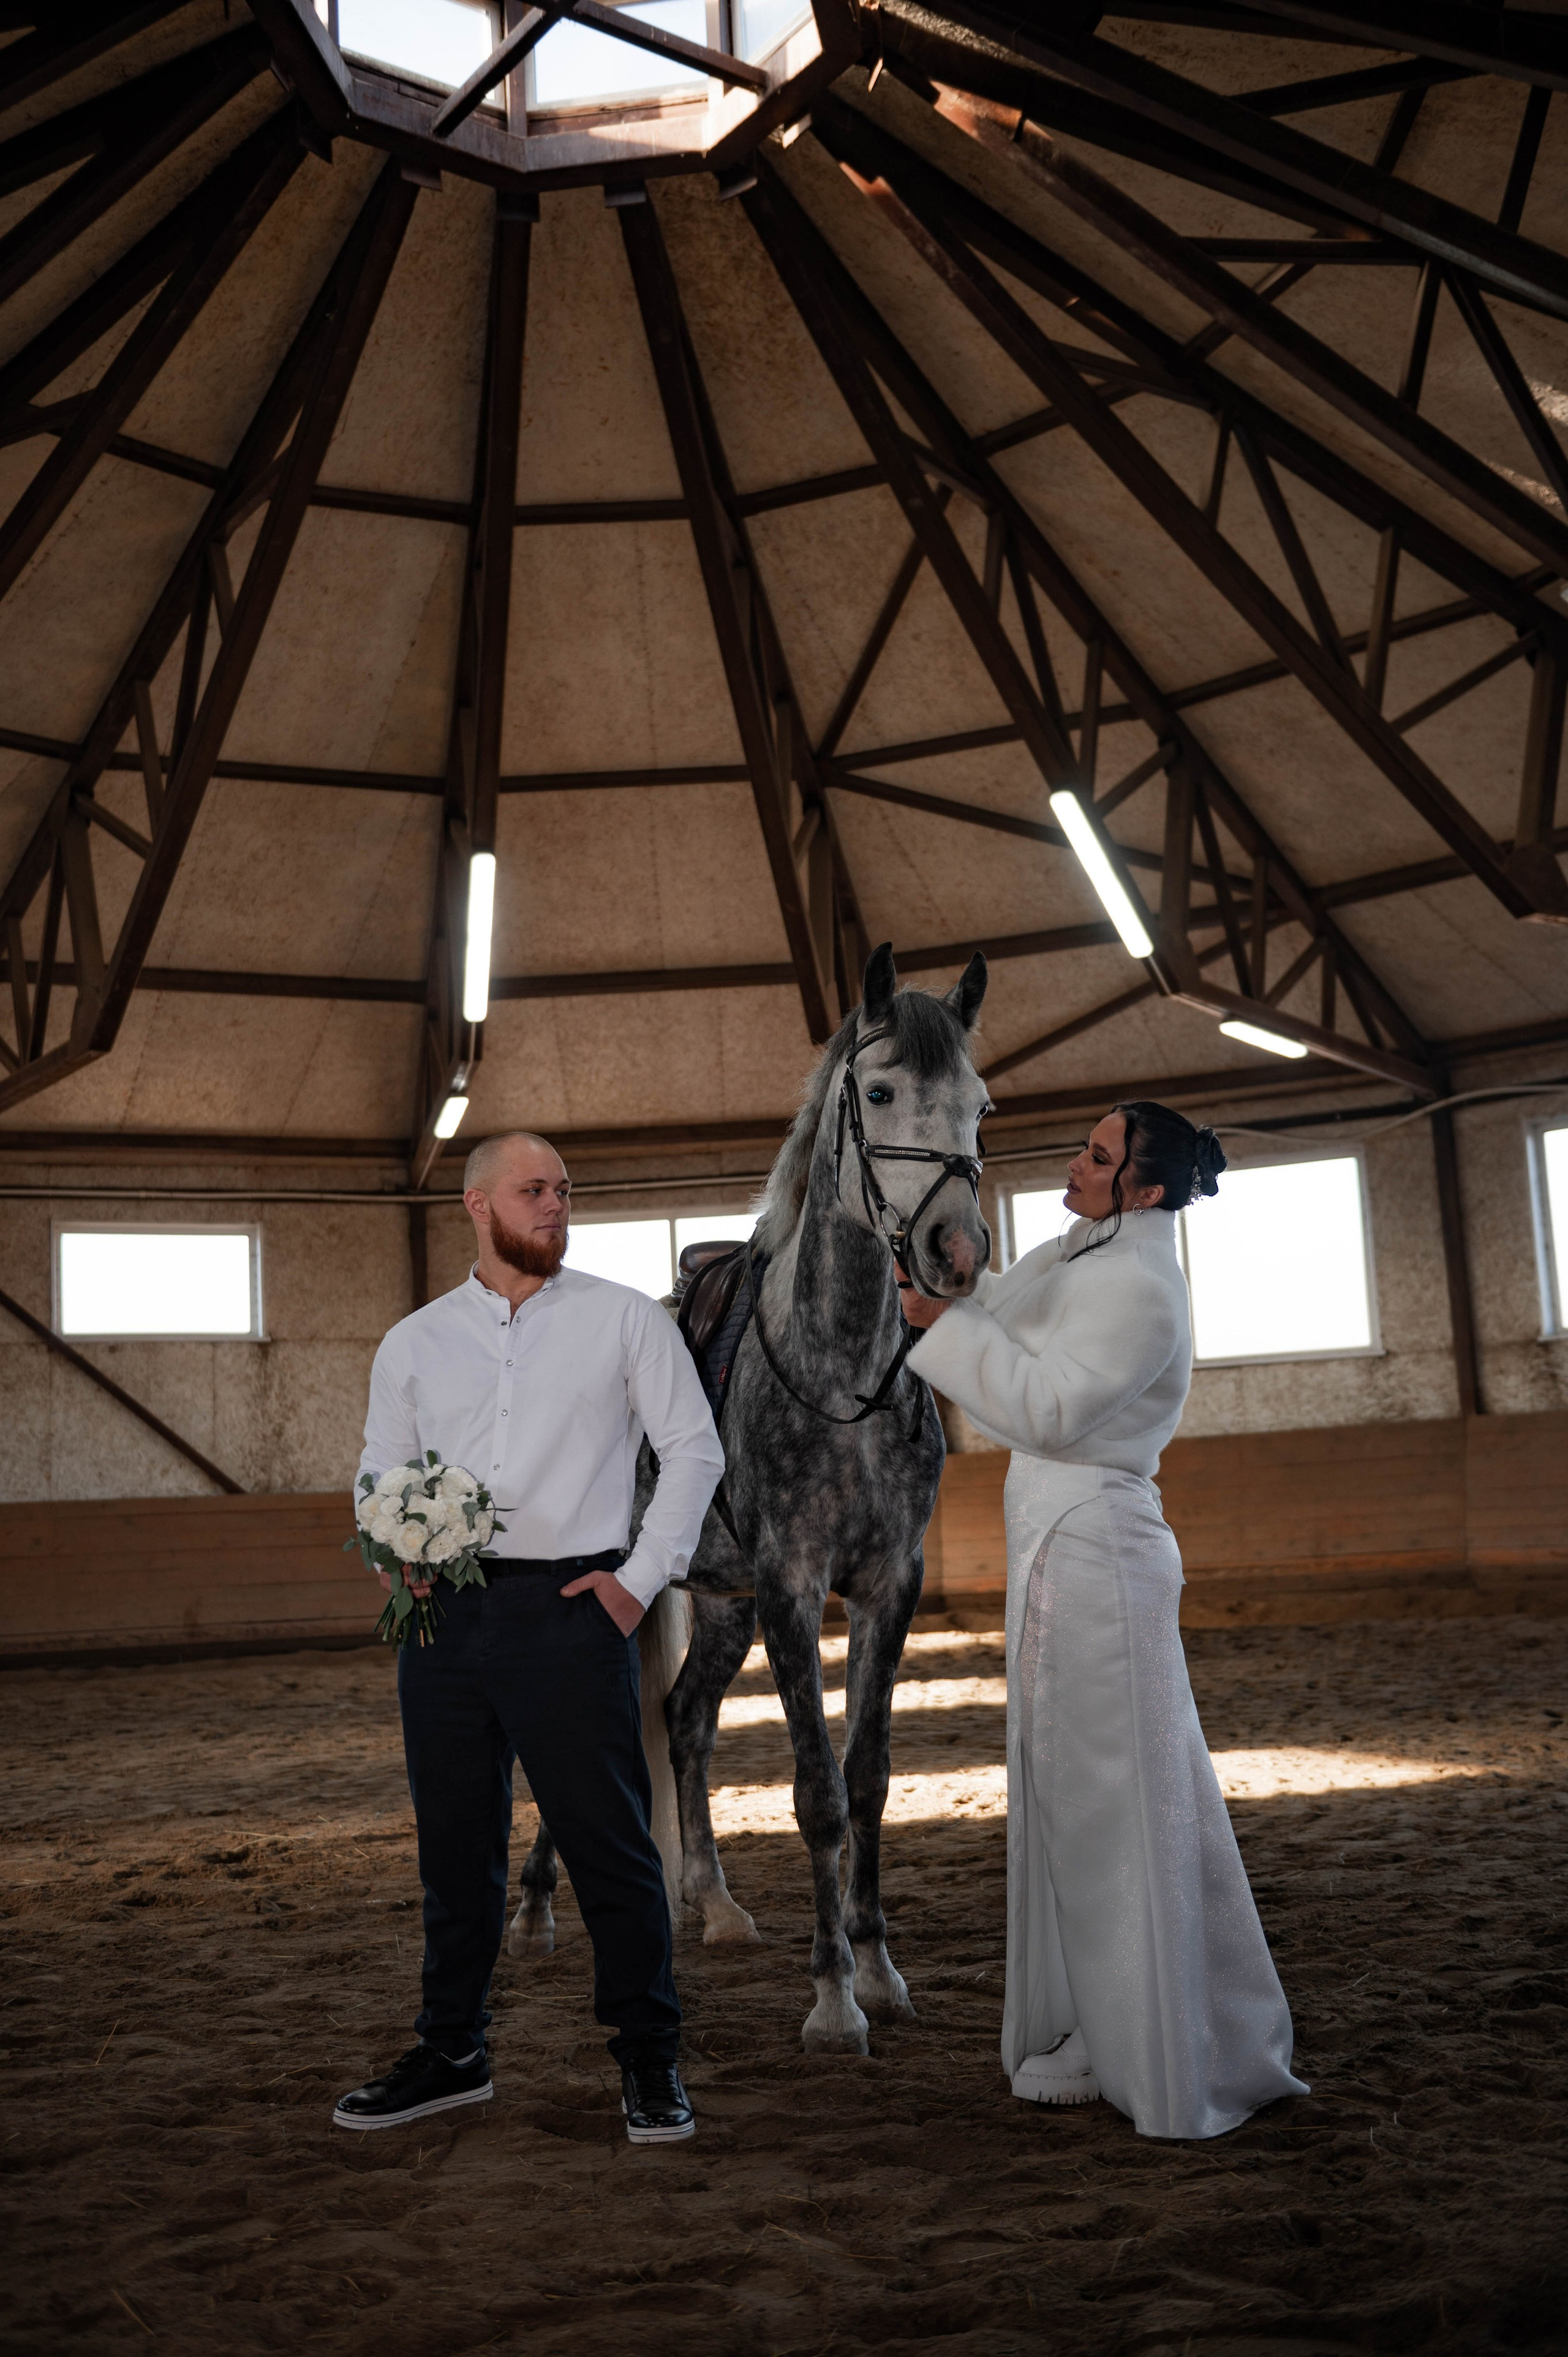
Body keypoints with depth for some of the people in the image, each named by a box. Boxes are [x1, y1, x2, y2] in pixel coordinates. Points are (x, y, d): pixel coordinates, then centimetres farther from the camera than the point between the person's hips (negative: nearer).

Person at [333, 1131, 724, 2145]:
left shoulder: (625, 1318, 4)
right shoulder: (414, 1343, 11)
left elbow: (695, 1446, 3)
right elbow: (380, 1475, 17)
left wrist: (644, 1575, -5)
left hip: (568, 1608, -3)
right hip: (445, 1618, 3)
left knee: (611, 1845, 0)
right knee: (456, 1847, 13)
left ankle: (650, 2062, 15)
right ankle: (452, 2054, 28)